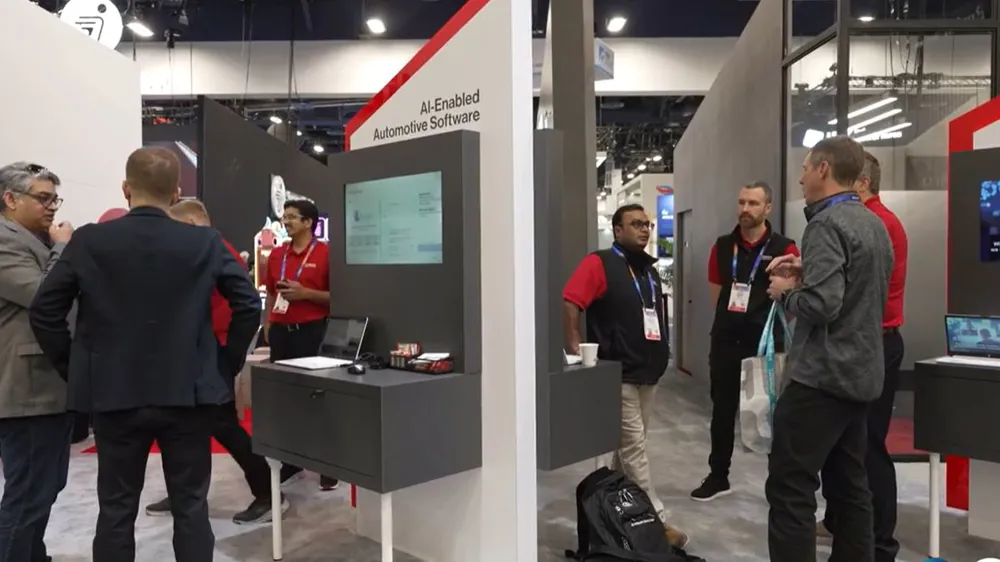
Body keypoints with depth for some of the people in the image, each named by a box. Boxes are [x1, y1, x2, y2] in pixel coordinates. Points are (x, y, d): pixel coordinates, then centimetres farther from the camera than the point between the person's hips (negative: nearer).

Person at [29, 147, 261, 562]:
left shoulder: (88, 241, -4)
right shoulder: (206, 243, -4)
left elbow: (44, 312, -2)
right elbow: (249, 306, -6)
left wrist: (73, 368, 9)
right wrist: (227, 365, 4)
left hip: (113, 393, 1)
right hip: (188, 392, 0)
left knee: (116, 509, 13)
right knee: (190, 505, 10)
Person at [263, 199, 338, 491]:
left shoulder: (326, 253, -5)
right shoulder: (276, 254, 12)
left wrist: (305, 293, -17)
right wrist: (268, 324, 10)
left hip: (311, 330, -5)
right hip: (280, 329, 5)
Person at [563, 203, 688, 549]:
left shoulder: (650, 269, 15)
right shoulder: (599, 264, -10)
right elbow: (569, 304, -17)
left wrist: (661, 351, 16)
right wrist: (577, 351, -20)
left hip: (648, 371, 8)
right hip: (618, 374, -8)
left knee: (630, 445, 16)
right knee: (634, 448, -3)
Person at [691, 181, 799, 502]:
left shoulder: (783, 248, -5)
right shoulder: (722, 246, 6)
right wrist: (733, 318, 9)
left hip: (768, 341, -3)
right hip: (726, 341, 4)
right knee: (722, 410, 12)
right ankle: (718, 477, 25)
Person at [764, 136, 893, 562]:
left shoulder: (827, 224, -15)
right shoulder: (874, 224, 13)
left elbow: (821, 304, -25)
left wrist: (785, 292, -6)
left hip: (821, 374, -10)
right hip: (861, 373, 10)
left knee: (790, 489, -5)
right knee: (849, 486, 15)